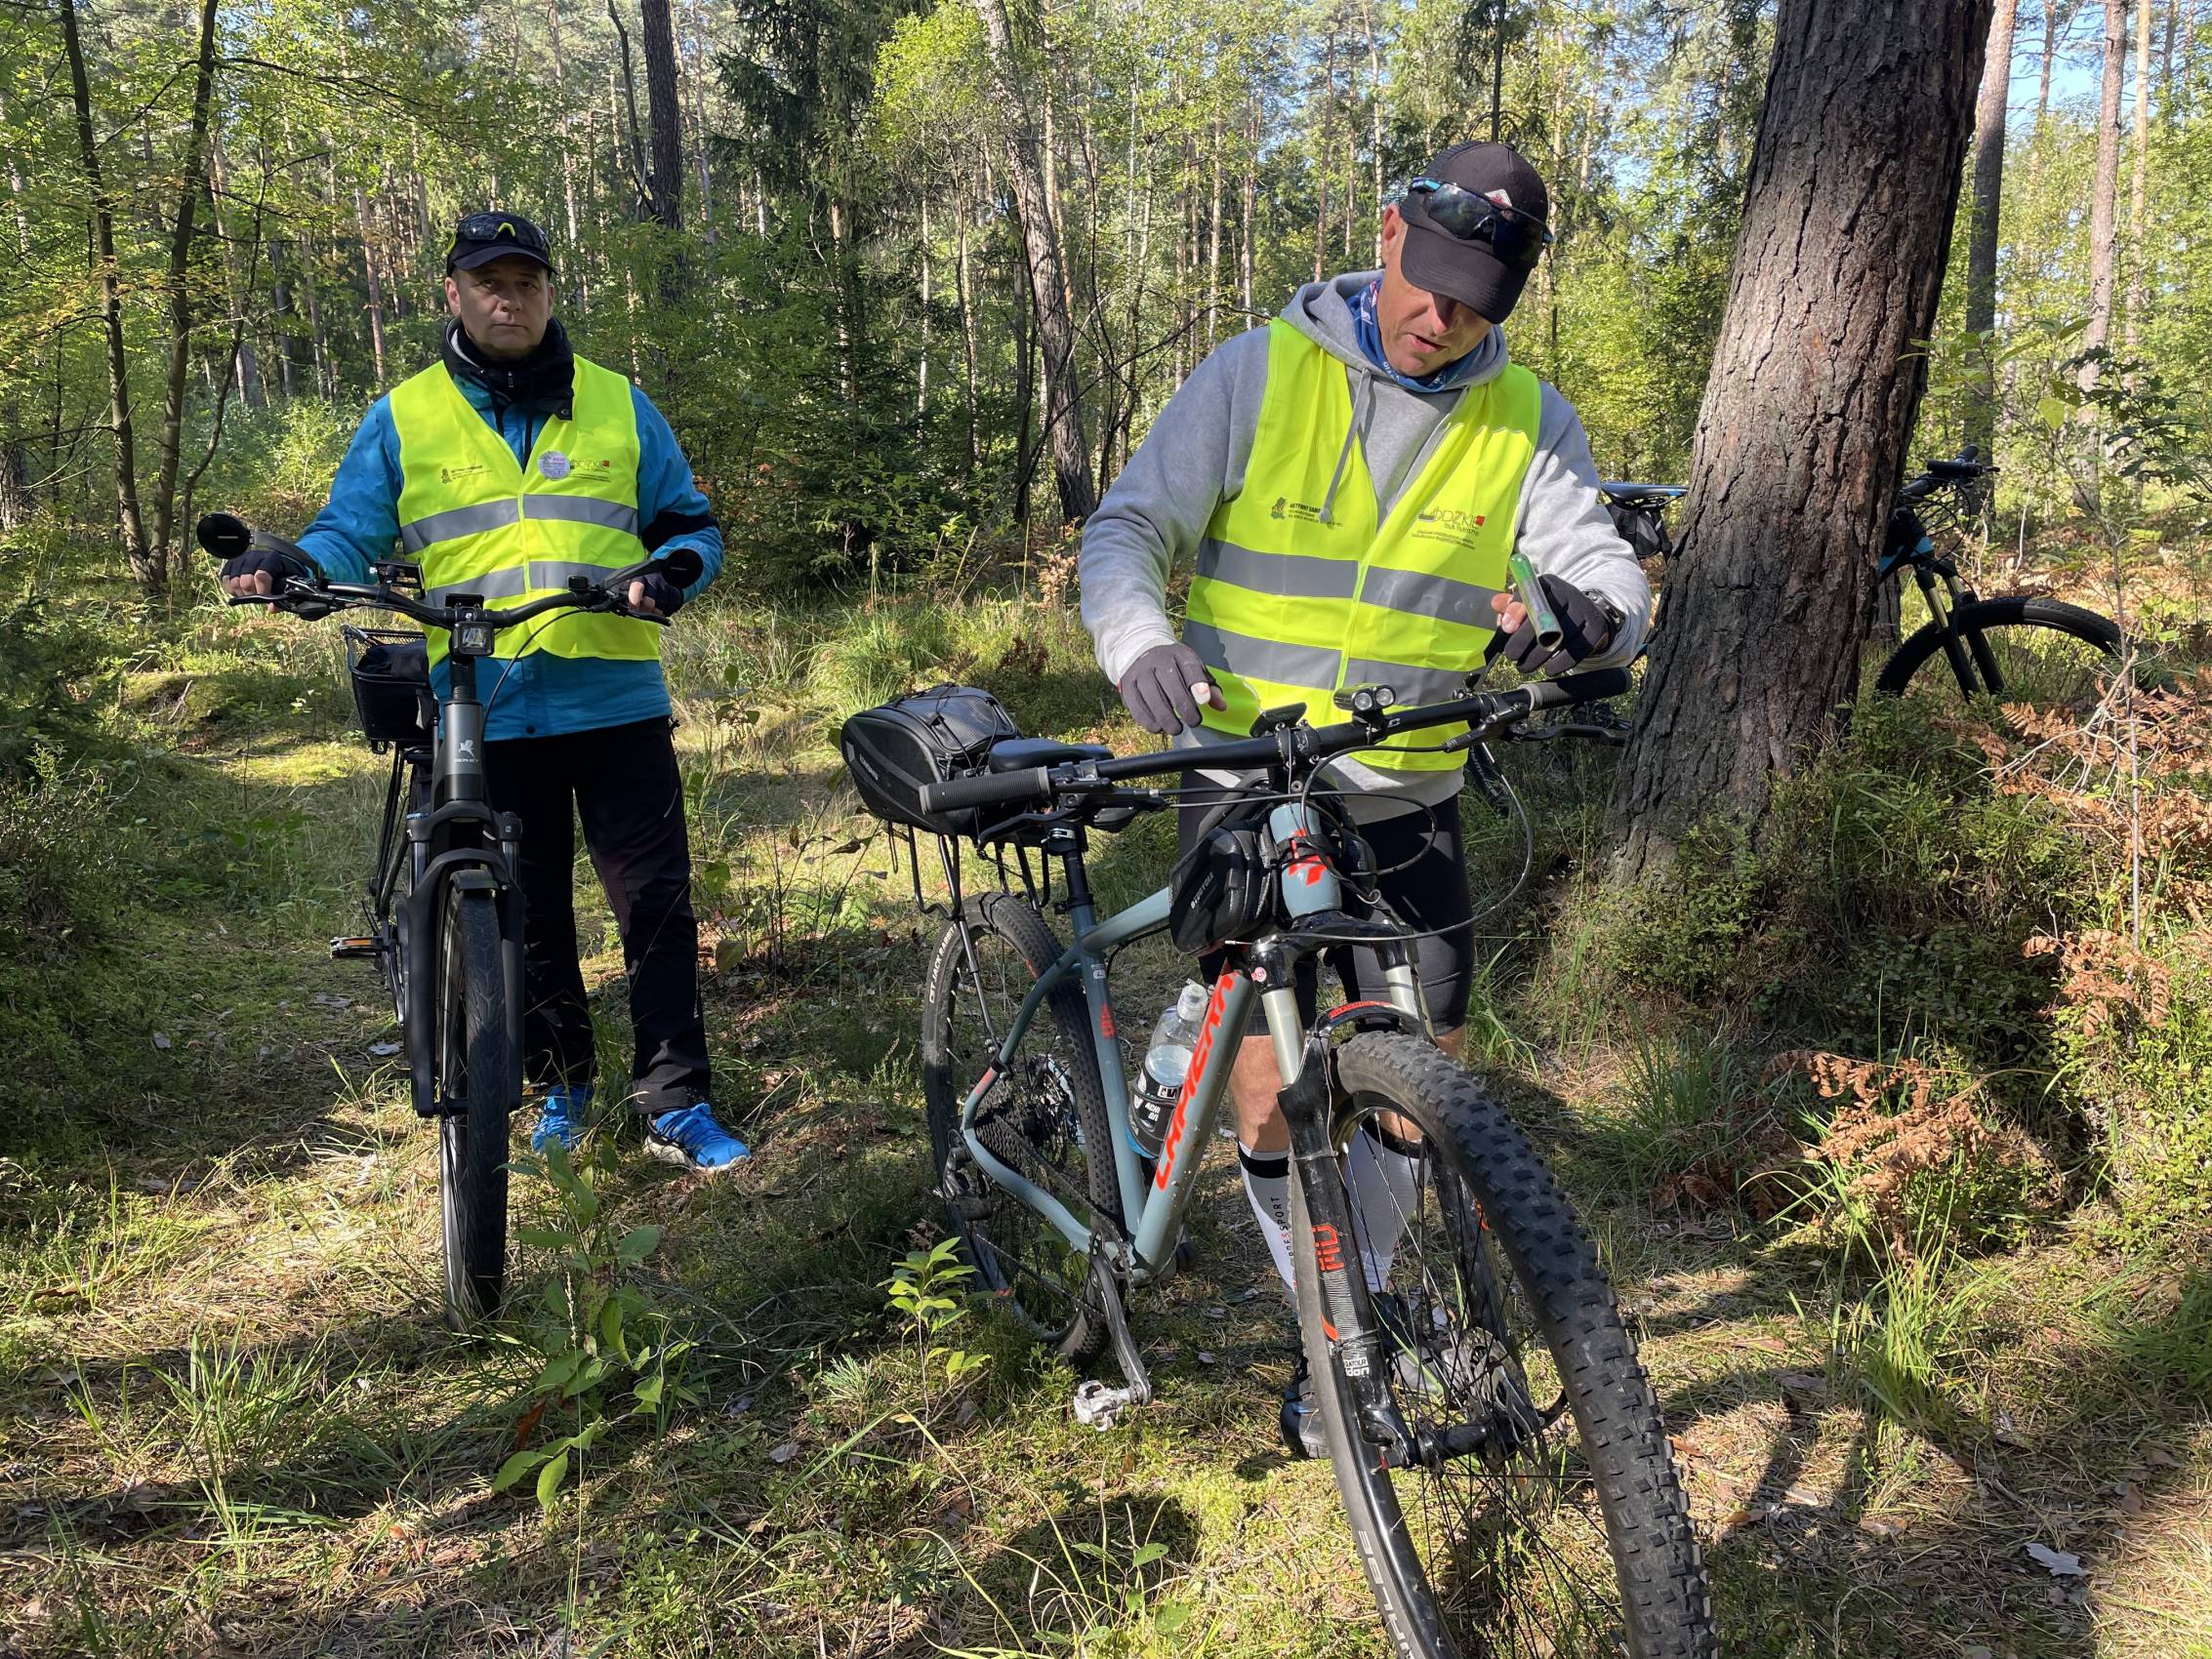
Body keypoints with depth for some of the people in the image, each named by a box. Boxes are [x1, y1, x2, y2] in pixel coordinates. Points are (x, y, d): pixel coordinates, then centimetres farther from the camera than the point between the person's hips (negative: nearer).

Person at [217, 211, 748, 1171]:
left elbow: (690, 523, 13)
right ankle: (558, 1084, 28)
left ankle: (676, 1105, 7)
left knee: (657, 902, -2)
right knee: (526, 915, 10)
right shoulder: (403, 418, 9)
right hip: (486, 718, 0)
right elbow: (349, 536, 6)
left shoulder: (619, 407, 11)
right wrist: (287, 567, -16)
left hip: (617, 703, 0)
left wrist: (675, 569, -10)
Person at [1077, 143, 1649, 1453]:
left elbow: (1614, 575, -7)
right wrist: (1139, 639, -28)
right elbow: (1130, 527, -6)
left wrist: (1582, 615, -32)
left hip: (1406, 803, 2)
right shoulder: (1258, 375, -5)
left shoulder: (1530, 421, 0)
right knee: (1270, 1082, -2)